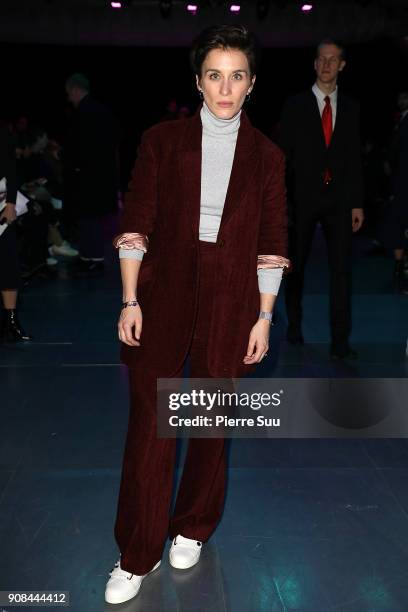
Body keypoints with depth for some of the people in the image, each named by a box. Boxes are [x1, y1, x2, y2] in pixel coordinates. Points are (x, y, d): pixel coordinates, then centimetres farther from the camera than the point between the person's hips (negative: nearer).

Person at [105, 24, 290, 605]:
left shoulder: (266, 156, 4)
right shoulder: (162, 141, 1)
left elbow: (271, 245, 4)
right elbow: (135, 225, 0)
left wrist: (264, 318, 1)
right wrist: (130, 302, -5)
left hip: (231, 305, 1)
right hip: (162, 298, -1)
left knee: (213, 424, 12)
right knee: (149, 426, 2)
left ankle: (191, 529, 35)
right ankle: (137, 556, 19)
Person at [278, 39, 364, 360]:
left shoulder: (350, 107, 9)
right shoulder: (296, 105, 2)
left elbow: (355, 156, 9)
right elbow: (283, 154, -1)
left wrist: (357, 203, 3)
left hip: (339, 200, 1)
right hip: (303, 198, -1)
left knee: (342, 270, -4)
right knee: (296, 267, 10)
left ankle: (340, 342, -1)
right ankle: (294, 326, 28)